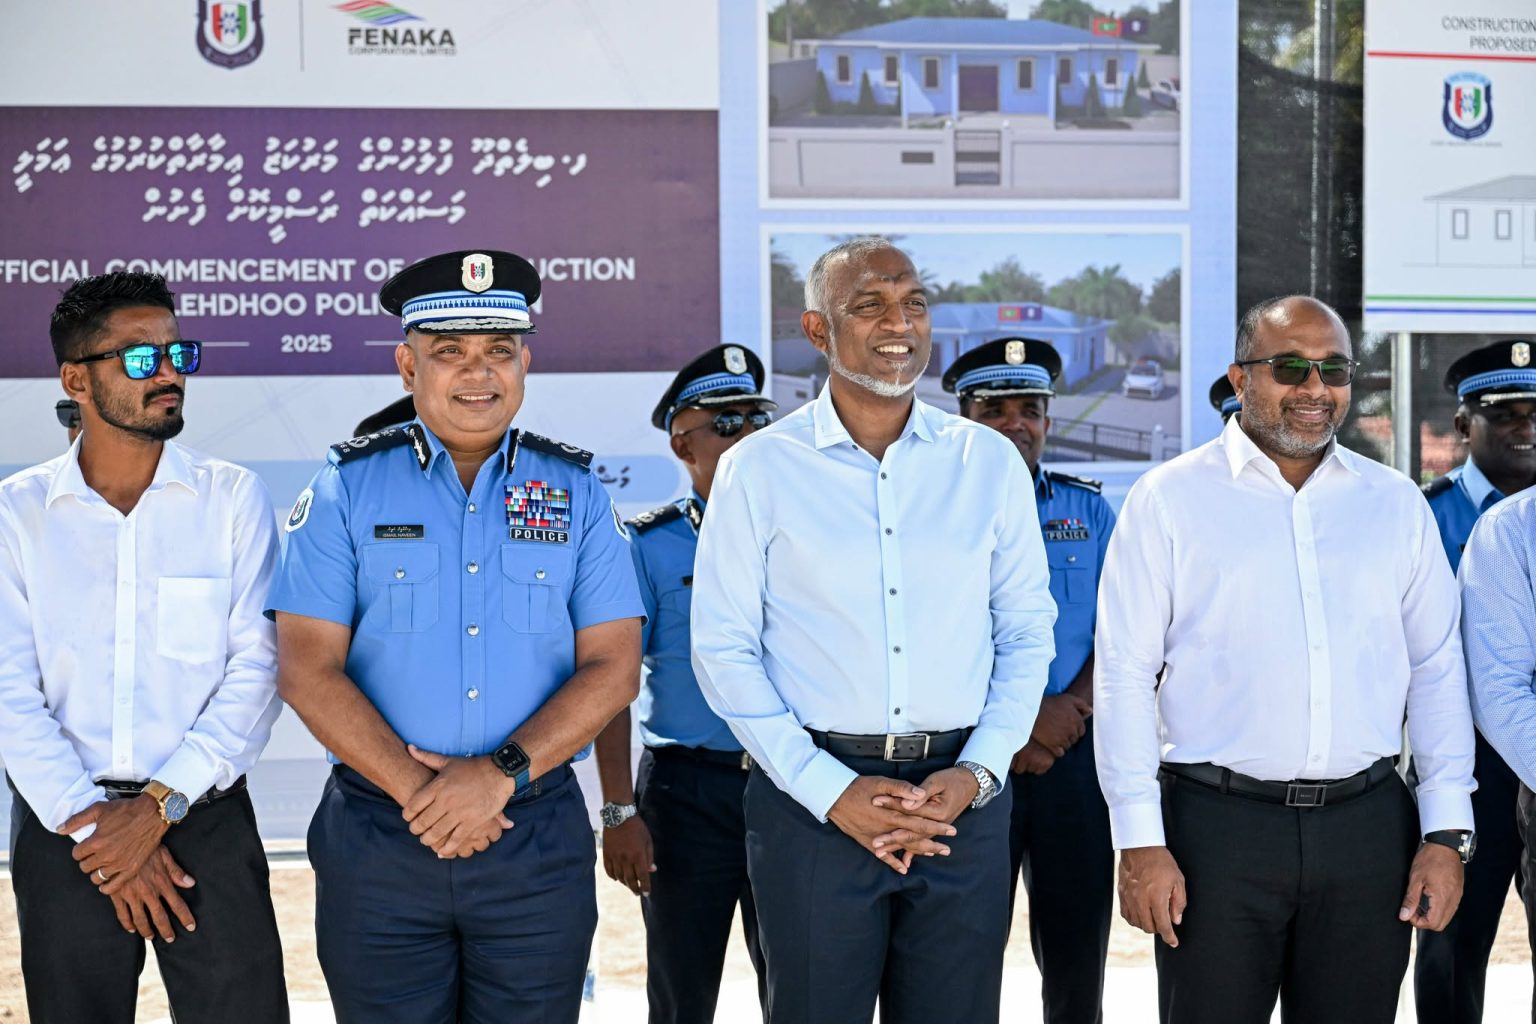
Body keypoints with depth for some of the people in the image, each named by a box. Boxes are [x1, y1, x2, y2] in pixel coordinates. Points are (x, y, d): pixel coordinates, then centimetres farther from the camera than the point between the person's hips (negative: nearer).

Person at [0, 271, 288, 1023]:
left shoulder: (232, 498, 1)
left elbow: (259, 666, -6)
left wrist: (160, 805, -13)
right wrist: (92, 823, -12)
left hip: (204, 816, 0)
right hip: (62, 829, 0)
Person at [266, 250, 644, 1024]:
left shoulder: (575, 494, 5)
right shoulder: (346, 489, 2)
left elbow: (612, 667, -1)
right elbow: (308, 671, -5)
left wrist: (502, 773, -14)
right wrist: (416, 790, -14)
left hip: (539, 840, 1)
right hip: (376, 840, -1)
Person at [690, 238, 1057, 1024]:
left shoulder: (989, 462, 6)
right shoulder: (759, 468, 0)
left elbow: (1027, 634, 9)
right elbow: (724, 651, -2)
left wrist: (977, 771, -4)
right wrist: (831, 791, -9)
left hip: (960, 801, 2)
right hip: (814, 799, -2)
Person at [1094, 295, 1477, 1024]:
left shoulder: (1396, 503, 10)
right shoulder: (1170, 499, 1)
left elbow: (1437, 669, 11)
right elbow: (1125, 674, -2)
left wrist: (1446, 833, 4)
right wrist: (1139, 841, -7)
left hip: (1367, 826, 3)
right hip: (1218, 824, -3)